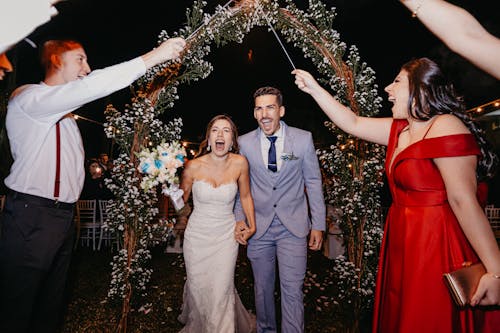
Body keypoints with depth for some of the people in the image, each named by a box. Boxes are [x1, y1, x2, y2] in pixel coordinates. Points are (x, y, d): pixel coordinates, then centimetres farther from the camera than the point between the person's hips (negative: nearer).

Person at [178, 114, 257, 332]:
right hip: (197, 235, 1)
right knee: (198, 288, 15)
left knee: (221, 292, -3)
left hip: (226, 235, 0)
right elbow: (181, 201, 1)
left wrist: (251, 226, 1)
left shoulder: (239, 163, -11)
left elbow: (245, 196, 4)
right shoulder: (194, 166, -14)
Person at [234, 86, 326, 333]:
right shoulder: (245, 142, -1)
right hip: (259, 226, 2)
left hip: (293, 226, -1)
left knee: (292, 290, -1)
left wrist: (318, 224, 0)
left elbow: (313, 181, 1)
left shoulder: (303, 138, -4)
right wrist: (240, 218, 1)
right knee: (262, 287, 15)